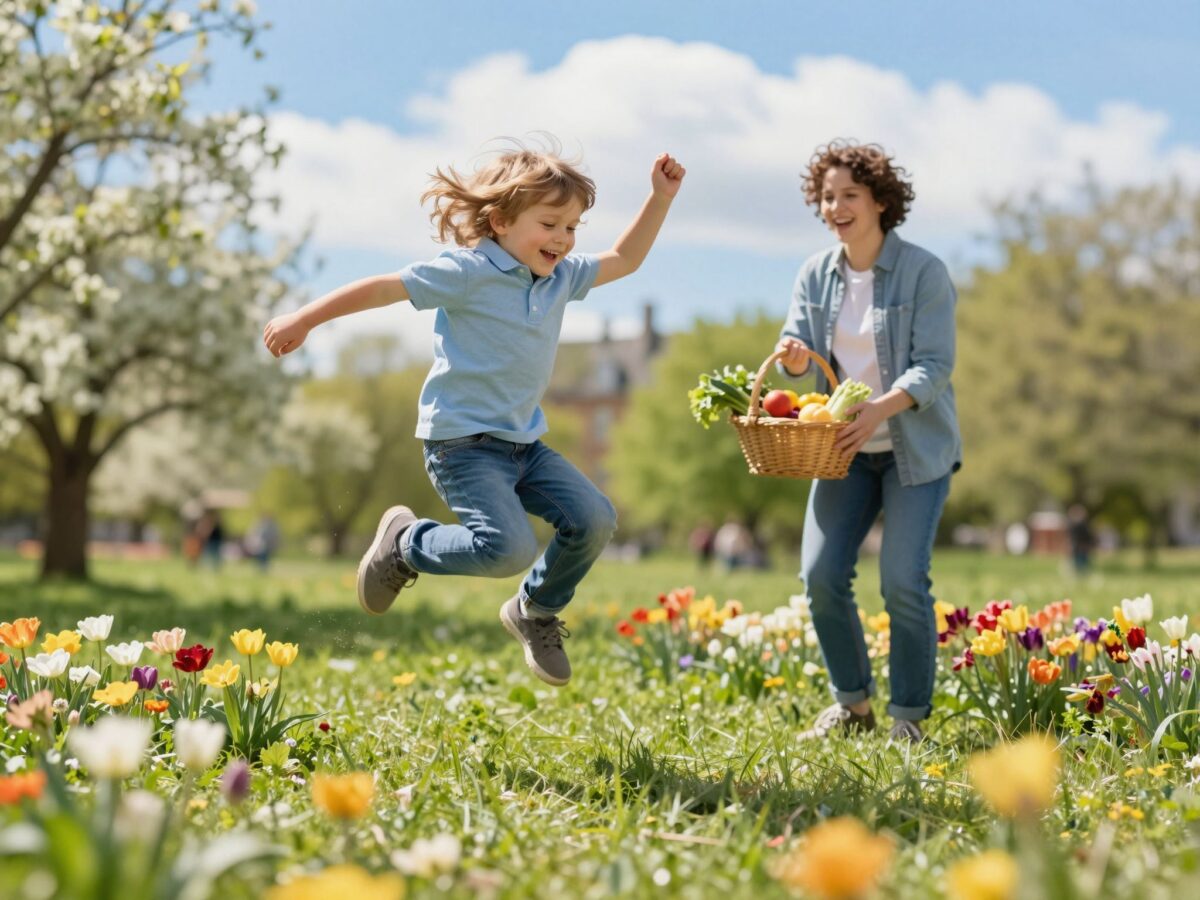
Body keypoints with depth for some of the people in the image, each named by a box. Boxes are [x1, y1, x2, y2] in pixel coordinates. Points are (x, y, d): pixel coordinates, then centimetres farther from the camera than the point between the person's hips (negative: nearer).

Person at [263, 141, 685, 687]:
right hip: (463, 442, -8)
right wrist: (304, 320, -12)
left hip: (523, 441, 8)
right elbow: (387, 287, -11)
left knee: (594, 519, -7)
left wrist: (661, 197, 16)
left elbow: (623, 260, 24)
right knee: (509, 549, -23)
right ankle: (405, 543, 6)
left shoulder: (562, 276, 10)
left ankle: (536, 613, 19)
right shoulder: (468, 272, -13)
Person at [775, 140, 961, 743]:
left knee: (903, 582, -12)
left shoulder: (923, 272, -11)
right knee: (820, 575, -5)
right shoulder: (815, 275, 4)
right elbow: (798, 345, 2)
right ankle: (851, 704, 14)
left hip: (916, 447, -4)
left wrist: (881, 408, -32)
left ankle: (909, 716, 5)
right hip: (845, 446, 4)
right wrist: (795, 357, -23)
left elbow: (934, 366, -16)